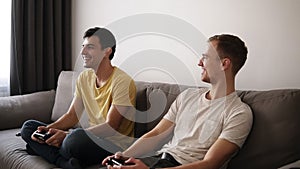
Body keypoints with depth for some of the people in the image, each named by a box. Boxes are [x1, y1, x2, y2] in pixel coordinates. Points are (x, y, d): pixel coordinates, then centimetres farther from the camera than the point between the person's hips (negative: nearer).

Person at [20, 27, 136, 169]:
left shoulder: (122, 82, -16)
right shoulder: (84, 77, 9)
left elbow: (110, 127, -19)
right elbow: (72, 116, 10)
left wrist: (67, 135, -24)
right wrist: (49, 129, -11)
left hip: (115, 144, -8)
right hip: (92, 137, 8)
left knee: (76, 136, -41)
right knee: (28, 126, 1)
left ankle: (45, 151, -9)